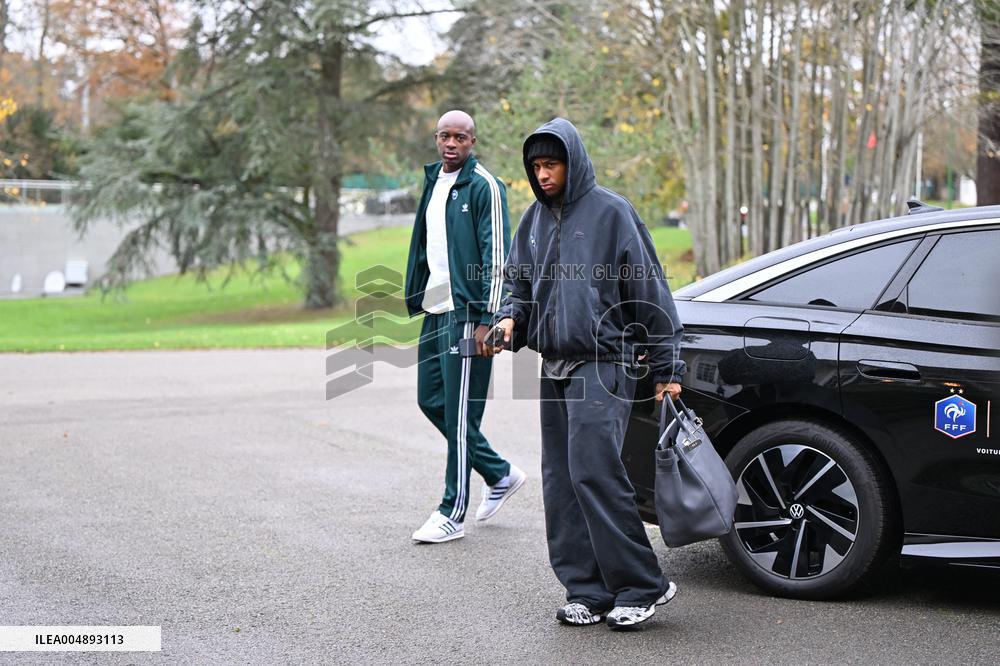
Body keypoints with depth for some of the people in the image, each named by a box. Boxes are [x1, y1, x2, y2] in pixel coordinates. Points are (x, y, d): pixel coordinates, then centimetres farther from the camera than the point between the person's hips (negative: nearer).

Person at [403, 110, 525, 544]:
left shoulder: (484, 186, -10)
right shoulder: (433, 182, 15)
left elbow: (497, 257, -14)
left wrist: (488, 320, -19)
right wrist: (417, 297, 18)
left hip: (466, 313, -9)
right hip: (435, 310, 9)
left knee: (459, 413, -5)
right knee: (430, 400, 12)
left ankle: (452, 514, 3)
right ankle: (500, 475, 27)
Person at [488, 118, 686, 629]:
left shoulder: (610, 212, -5)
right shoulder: (536, 219, 14)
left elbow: (649, 291, -4)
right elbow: (520, 286, 23)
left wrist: (666, 369, -5)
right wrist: (510, 320, -1)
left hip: (603, 364, -7)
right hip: (555, 367, 7)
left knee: (594, 471, -17)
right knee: (561, 483, 5)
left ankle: (641, 585, -8)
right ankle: (587, 592, 12)